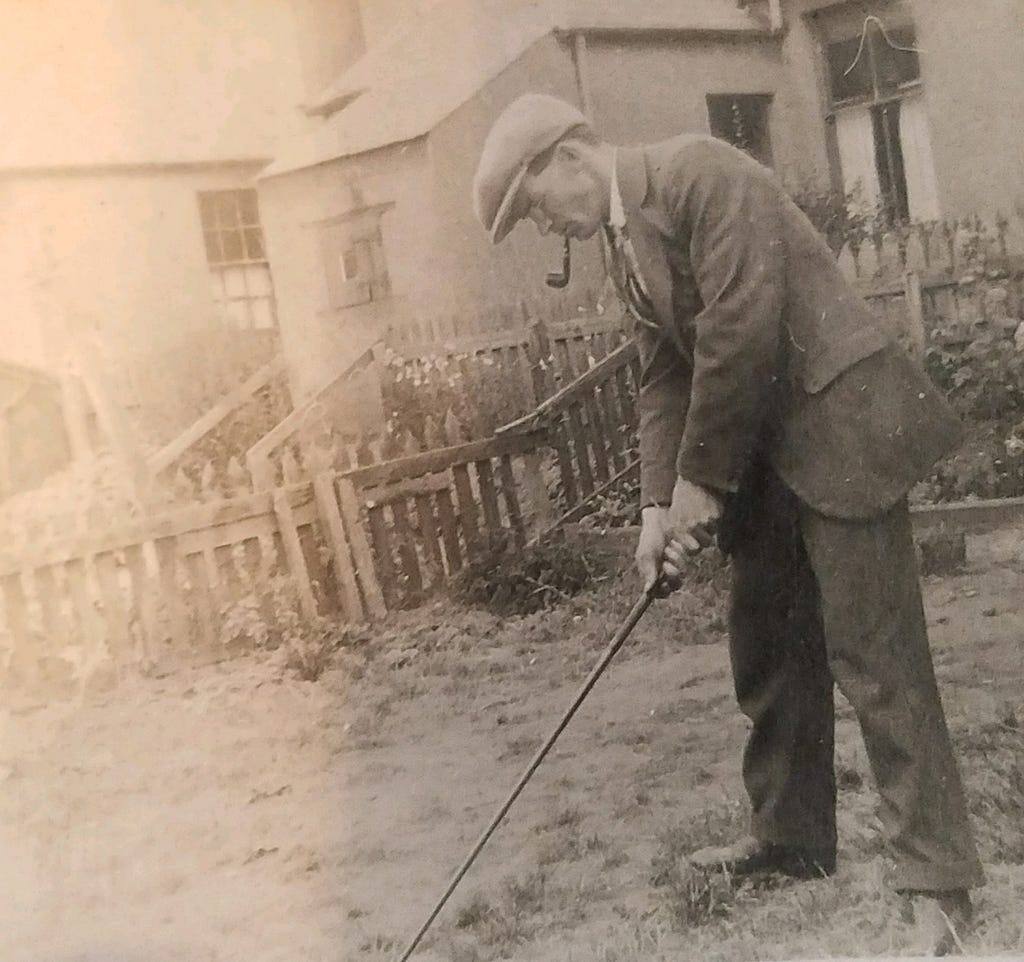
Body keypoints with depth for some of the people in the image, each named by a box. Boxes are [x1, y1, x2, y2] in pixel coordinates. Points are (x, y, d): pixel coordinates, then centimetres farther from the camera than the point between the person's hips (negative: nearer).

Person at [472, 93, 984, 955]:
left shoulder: (699, 171, -14)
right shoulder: (621, 242, 13)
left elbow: (740, 328, -21)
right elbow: (664, 376, 10)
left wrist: (700, 479, -14)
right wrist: (660, 501, -1)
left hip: (835, 423, -9)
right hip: (758, 447, 9)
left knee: (871, 652, -7)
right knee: (767, 651, 13)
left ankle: (938, 879, 2)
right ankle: (790, 836, 29)